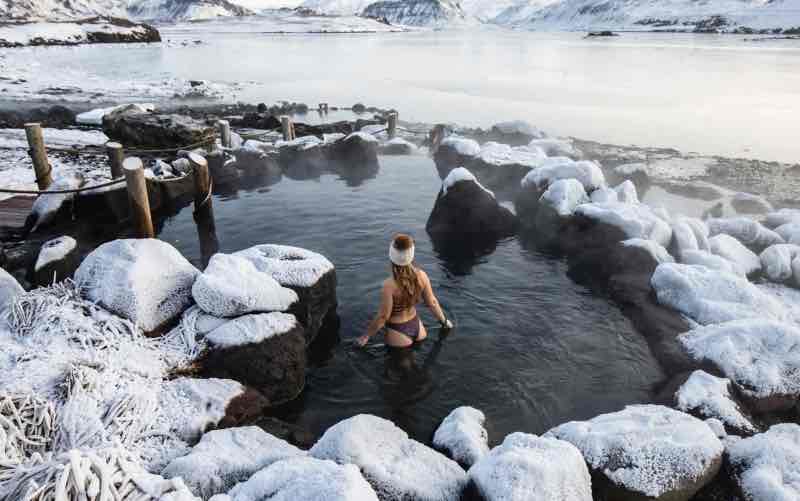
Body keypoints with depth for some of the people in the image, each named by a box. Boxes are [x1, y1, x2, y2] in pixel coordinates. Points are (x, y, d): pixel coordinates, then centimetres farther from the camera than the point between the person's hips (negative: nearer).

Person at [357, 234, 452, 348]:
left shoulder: (389, 285, -29)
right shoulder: (421, 275, -15)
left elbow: (383, 316, -20)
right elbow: (432, 302, -3)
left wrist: (366, 336, -6)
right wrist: (444, 321, 15)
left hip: (398, 333, -4)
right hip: (416, 326, 5)